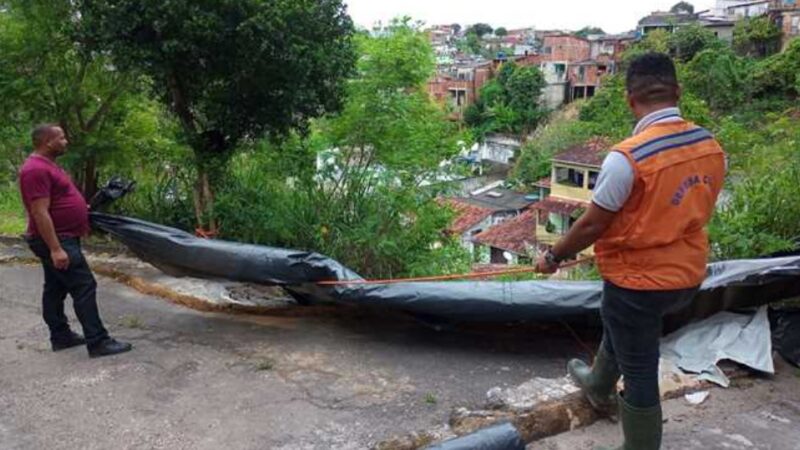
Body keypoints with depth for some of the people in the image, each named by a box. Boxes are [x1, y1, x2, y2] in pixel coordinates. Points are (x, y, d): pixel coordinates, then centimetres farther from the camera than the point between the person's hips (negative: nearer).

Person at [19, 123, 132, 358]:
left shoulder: (46, 165, 14)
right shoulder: (37, 169, -20)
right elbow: (40, 213, -25)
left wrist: (82, 209, 20)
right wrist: (55, 248, -27)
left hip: (60, 239, 11)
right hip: (55, 241, -11)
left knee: (55, 289, 15)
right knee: (84, 287, -11)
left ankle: (61, 336, 25)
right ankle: (98, 342, -8)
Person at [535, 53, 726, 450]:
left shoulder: (627, 157, -26)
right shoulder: (711, 146, -5)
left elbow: (592, 225, -19)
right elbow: (695, 210, 8)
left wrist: (554, 257, -4)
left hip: (639, 280, -8)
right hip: (687, 274, 8)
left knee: (640, 372, 9)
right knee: (620, 326, 32)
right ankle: (598, 386, 57)